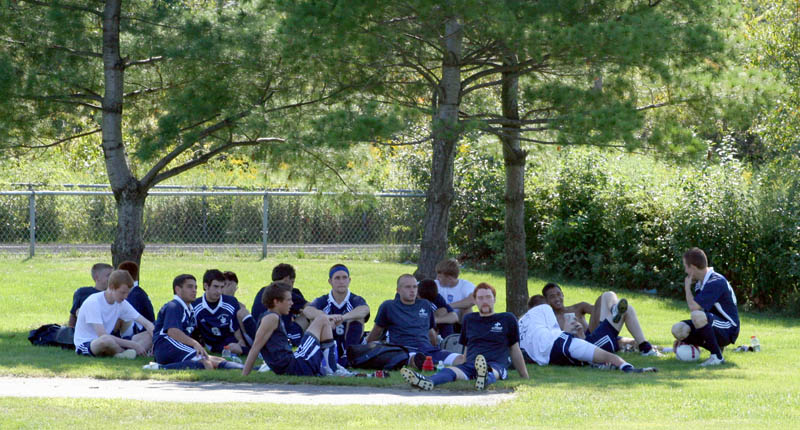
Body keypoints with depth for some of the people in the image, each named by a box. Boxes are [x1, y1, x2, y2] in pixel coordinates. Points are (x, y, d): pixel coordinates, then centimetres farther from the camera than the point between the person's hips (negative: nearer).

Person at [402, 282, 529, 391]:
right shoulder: (469, 319, 27)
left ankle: (484, 378, -77)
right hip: (470, 365, 2)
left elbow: (515, 350, 21)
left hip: (497, 366, -2)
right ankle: (428, 382, -63)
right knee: (450, 371, -32)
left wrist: (525, 377, 21)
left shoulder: (507, 319, 18)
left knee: (492, 372, -41)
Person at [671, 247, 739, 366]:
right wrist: (683, 338, 13)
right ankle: (715, 347, 3)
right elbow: (695, 309, 18)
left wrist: (687, 287, -11)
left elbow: (694, 307, -28)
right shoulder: (700, 283, 11)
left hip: (728, 331, -9)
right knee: (678, 329, -10)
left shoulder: (716, 282, -20)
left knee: (698, 316, -36)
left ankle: (717, 356, -23)